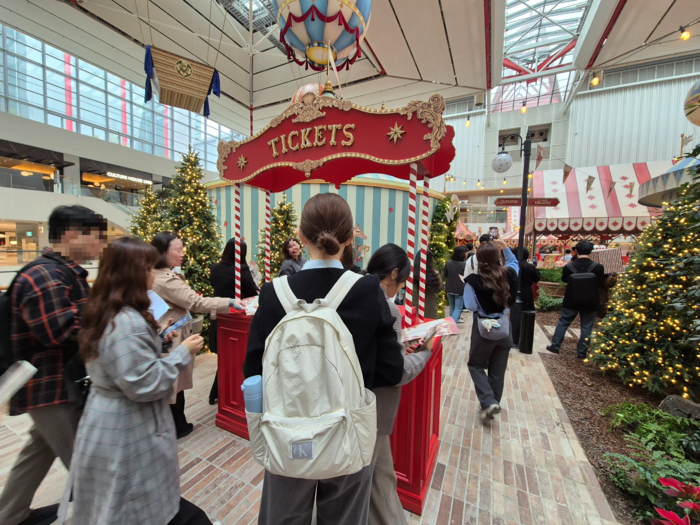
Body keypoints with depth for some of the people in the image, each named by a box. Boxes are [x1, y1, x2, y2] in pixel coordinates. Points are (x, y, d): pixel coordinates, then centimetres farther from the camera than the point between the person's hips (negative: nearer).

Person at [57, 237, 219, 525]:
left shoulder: (105, 313, 1)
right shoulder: (127, 322, -31)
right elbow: (144, 385, -29)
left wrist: (158, 338, 7)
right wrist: (182, 353, -20)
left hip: (110, 426, 10)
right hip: (128, 435, -10)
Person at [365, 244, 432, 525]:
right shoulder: (386, 307, -26)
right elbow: (397, 372, -22)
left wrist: (401, 348, 7)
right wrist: (424, 352, -6)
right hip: (371, 409, -7)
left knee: (381, 475, 27)